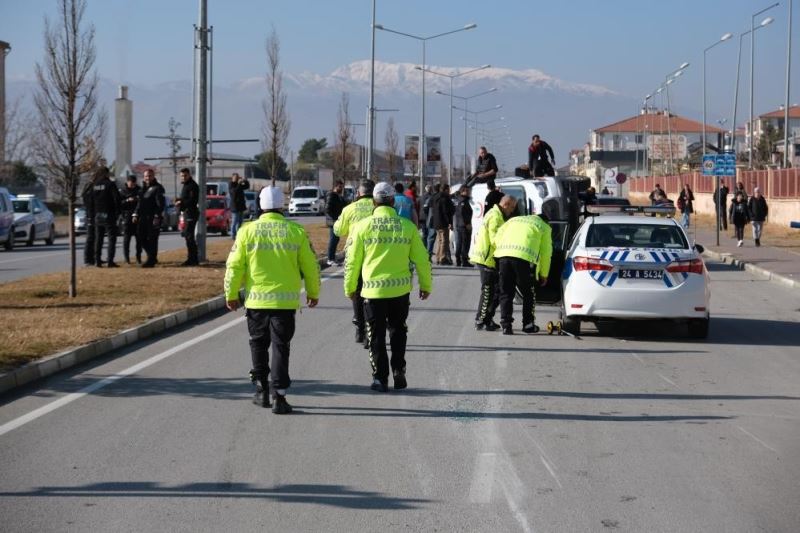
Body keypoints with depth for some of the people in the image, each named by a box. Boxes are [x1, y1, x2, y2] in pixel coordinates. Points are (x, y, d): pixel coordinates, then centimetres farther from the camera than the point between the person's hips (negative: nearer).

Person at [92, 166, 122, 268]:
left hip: (97, 216, 5)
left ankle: (97, 260, 11)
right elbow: (117, 199, -13)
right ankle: (110, 261, -8)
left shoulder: (94, 186, 7)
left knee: (98, 238, 12)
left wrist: (93, 213, 15)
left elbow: (90, 200, 9)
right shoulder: (110, 184, -8)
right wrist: (117, 212, -2)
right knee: (112, 238, -2)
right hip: (109, 215, -5)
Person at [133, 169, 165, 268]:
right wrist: (136, 214, 14)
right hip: (143, 217, 8)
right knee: (142, 238, 7)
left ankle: (151, 260, 0)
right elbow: (140, 202, 23)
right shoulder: (143, 188, 18)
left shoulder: (158, 188, -7)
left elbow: (161, 204, -13)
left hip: (153, 218, -8)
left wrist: (157, 216, -21)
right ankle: (152, 258, 20)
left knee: (152, 239, -5)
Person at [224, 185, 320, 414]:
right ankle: (278, 396, -2)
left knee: (259, 344, 17)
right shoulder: (296, 231, -2)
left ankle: (262, 390, 21)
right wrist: (313, 293, 17)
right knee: (280, 347, 3)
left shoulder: (248, 231, -3)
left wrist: (231, 294, 10)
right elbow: (310, 265, 3)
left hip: (256, 300, 1)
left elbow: (235, 266, -1)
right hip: (286, 301, -1)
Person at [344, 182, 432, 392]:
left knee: (376, 336, 10)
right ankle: (398, 372, 13)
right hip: (400, 289, 1)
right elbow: (421, 260, 2)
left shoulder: (363, 226, -6)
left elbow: (353, 261, -2)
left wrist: (350, 288, 11)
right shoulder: (407, 226, -3)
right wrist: (426, 286, 14)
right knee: (398, 332, 19)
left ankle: (380, 378, 9)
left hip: (373, 290, -1)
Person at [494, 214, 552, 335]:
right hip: (525, 257, -3)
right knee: (528, 294, 13)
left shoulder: (514, 220, 32)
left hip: (503, 254, 3)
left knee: (506, 293, 10)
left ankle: (506, 325, 2)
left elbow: (497, 238, 19)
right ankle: (528, 325, 18)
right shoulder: (544, 227, 22)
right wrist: (544, 275, 27)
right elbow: (545, 252, 19)